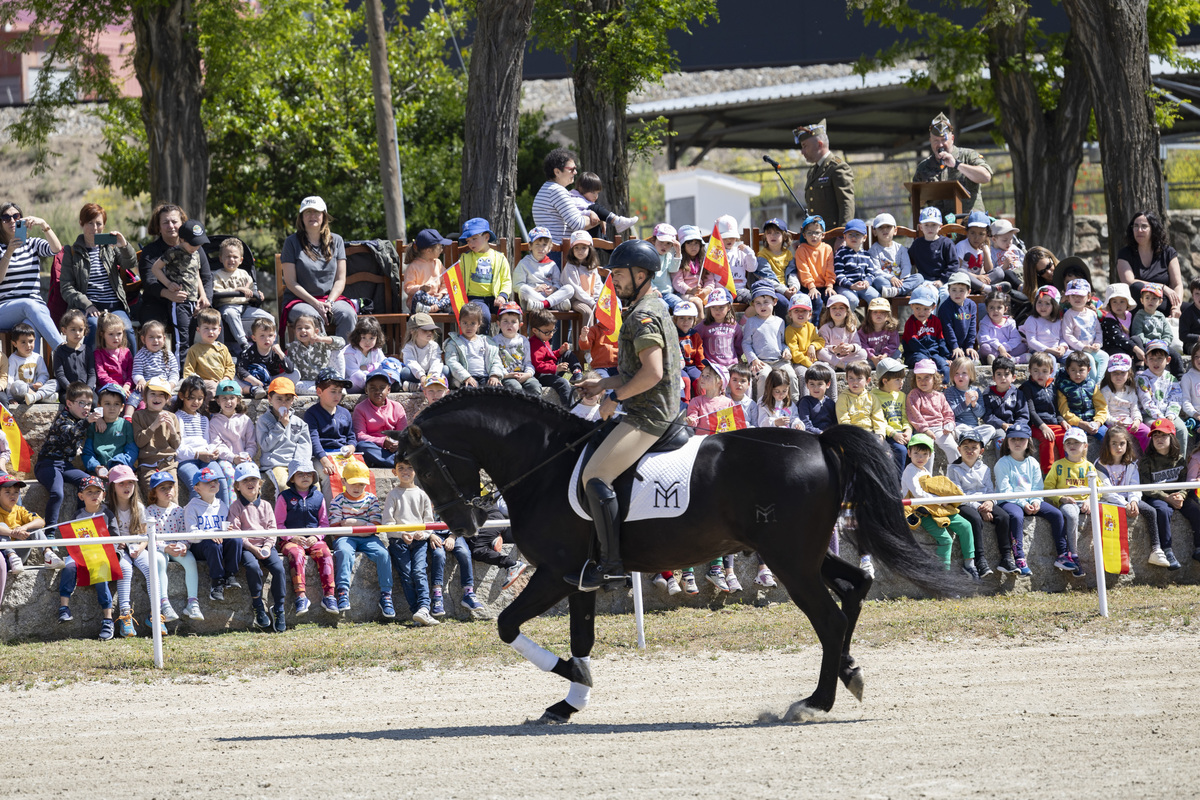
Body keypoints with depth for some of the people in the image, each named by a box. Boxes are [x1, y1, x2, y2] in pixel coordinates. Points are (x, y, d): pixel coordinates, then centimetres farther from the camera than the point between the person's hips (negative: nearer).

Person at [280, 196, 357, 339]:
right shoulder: (292, 242, 1)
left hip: (330, 297, 3)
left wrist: (329, 302, -12)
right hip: (299, 299, -3)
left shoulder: (336, 241, 11)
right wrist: (315, 304, -15)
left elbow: (340, 279, 8)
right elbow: (290, 282, -4)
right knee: (313, 317, -37)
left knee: (348, 315, -30)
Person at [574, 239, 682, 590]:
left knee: (594, 475, -17)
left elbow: (652, 373, -26)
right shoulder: (655, 308, 19)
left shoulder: (643, 317, -15)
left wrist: (616, 396, -14)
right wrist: (604, 384, 21)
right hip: (662, 412, 11)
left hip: (648, 416, -11)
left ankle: (612, 562, -20)